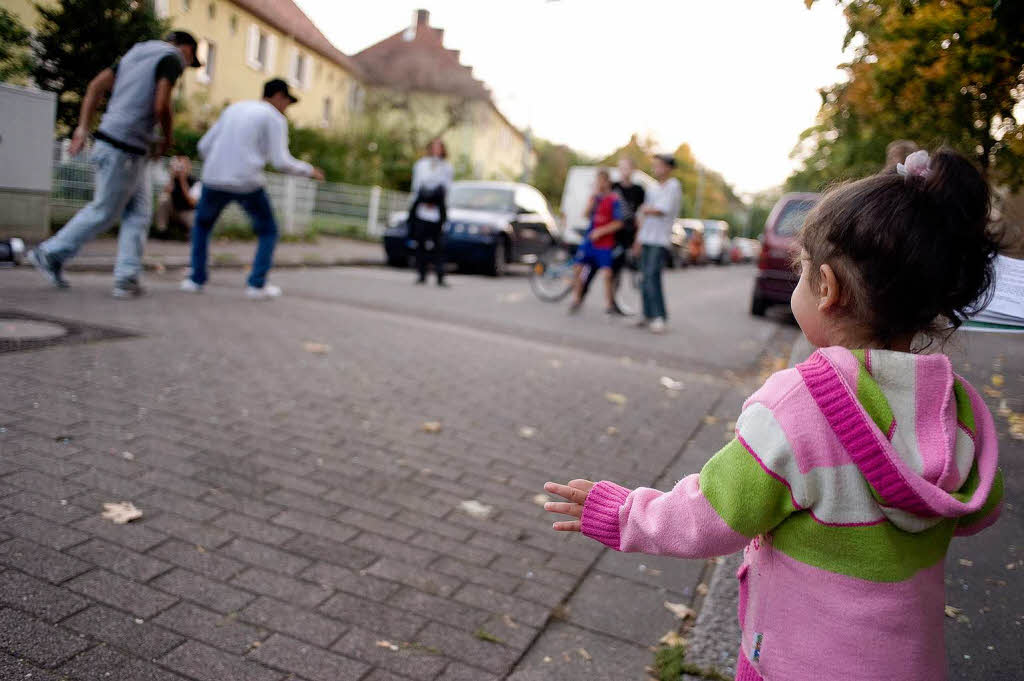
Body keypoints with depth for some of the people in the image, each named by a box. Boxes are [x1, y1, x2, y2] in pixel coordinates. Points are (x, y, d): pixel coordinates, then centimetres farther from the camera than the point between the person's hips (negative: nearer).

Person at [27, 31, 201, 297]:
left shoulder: (135, 53, 20)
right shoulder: (172, 57, -6)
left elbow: (96, 85, 14)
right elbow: (161, 106, -19)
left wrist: (83, 127, 12)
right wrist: (168, 138, -2)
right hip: (123, 148, -9)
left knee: (139, 211, 7)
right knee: (104, 212, 3)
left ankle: (127, 277, 4)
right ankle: (50, 254, 16)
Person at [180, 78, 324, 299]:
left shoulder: (233, 109, 19)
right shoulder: (275, 118, 2)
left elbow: (204, 146, 18)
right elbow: (281, 162, -7)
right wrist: (308, 170, 9)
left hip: (214, 181, 4)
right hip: (247, 184, -4)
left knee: (202, 225, 27)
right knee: (268, 232, 16)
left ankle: (196, 279, 18)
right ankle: (257, 284, 5)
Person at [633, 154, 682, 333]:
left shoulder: (673, 187, -4)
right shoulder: (655, 188, 19)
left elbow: (662, 210, -15)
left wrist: (645, 209, 3)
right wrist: (639, 239, 19)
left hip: (660, 240, -8)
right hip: (646, 239, 8)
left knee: (652, 276, -17)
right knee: (646, 278, 6)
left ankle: (659, 318, -17)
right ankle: (648, 315, 11)